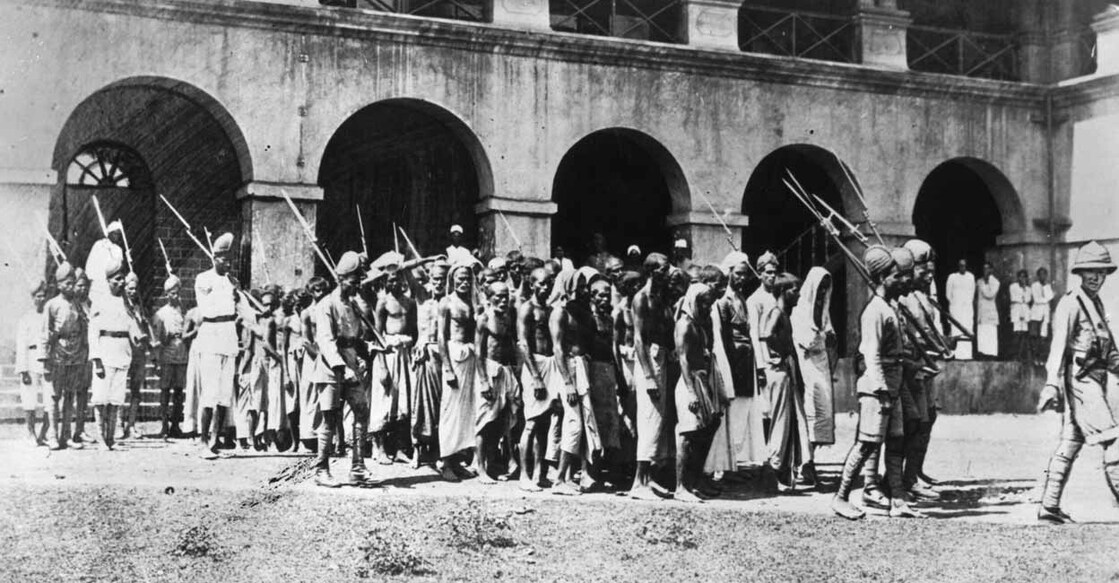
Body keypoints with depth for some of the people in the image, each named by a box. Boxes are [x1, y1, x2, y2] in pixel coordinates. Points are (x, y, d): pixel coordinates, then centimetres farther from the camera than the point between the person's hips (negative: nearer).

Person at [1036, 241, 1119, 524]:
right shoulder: (1071, 303, -10)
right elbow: (1059, 344, -19)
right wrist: (1051, 384, -26)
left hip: (1095, 379, 9)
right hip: (1079, 378, -9)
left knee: (1070, 444, 9)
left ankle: (1049, 508, 12)